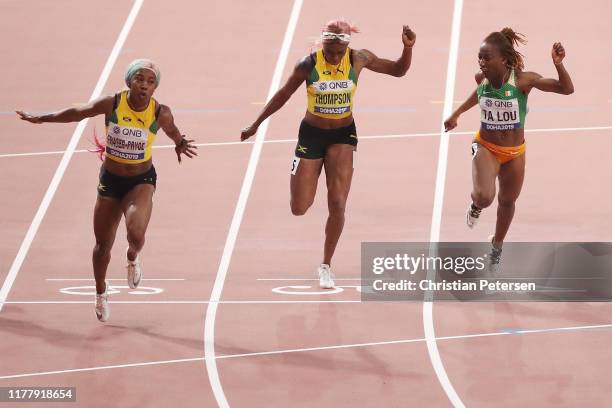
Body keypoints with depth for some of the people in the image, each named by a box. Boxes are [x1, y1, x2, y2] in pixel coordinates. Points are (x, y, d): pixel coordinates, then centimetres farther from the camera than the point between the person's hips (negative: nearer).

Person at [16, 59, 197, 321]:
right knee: (103, 244, 10)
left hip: (141, 181, -2)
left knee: (136, 233, -28)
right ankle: (101, 293, 38)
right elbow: (77, 113, -2)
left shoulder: (160, 113, -15)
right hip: (110, 180, 2)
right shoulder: (112, 104, -14)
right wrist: (41, 119, 1)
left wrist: (181, 145, -8)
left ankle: (133, 258, 10)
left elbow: (174, 133, 7)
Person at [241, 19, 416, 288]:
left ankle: (326, 266, 5)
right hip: (312, 134, 0)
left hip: (343, 135, 0)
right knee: (299, 209, 0)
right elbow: (284, 94, -1)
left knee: (337, 204, -11)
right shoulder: (308, 64, -15)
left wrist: (408, 48, -20)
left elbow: (398, 70, -1)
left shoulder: (358, 59, -12)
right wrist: (256, 125, 5)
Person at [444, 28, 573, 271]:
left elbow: (566, 89, -28)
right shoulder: (481, 78, -15)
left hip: (515, 153, 0)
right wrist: (457, 114, 18)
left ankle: (497, 246, 48)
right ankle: (476, 206, 14)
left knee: (507, 202, 20)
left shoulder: (522, 80, -25)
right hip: (486, 148, 0)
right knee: (484, 197, -26)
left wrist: (558, 65, -45)